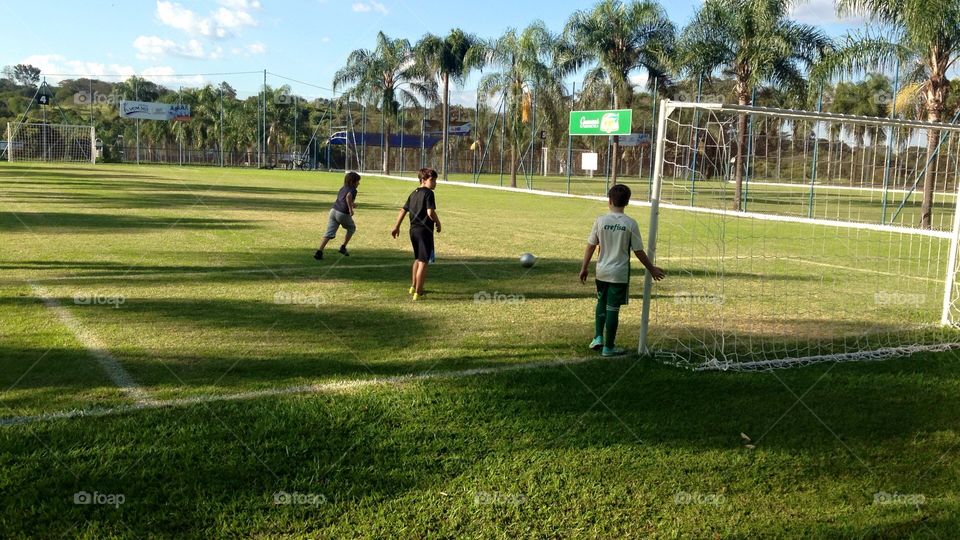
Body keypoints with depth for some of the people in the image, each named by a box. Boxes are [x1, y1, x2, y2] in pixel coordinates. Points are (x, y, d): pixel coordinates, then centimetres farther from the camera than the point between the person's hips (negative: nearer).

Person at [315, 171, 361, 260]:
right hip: (343, 214, -6)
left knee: (330, 233, 3)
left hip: (333, 211, 6)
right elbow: (348, 196, -27)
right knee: (352, 228, 22)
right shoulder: (353, 190, -5)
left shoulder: (342, 189, 20)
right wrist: (351, 209, -21)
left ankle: (319, 252, -9)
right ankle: (343, 247, 22)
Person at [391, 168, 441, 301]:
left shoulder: (414, 193, 14)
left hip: (413, 230, 9)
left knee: (417, 259, 25)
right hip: (424, 230, -9)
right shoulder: (428, 193, -11)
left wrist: (397, 227, 21)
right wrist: (438, 223, -5)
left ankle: (413, 286, 37)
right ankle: (418, 293, -4)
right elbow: (430, 212, -22)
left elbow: (403, 210, 15)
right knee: (423, 262, -4)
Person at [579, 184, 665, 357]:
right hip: (620, 274, -2)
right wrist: (652, 269, 8)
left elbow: (591, 246, -1)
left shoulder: (600, 221, -5)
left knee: (602, 303, 23)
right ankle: (608, 347, 11)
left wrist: (584, 268, 10)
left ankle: (598, 337, 20)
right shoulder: (630, 224, -9)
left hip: (602, 272, 2)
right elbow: (638, 251, -5)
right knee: (613, 309, 3)